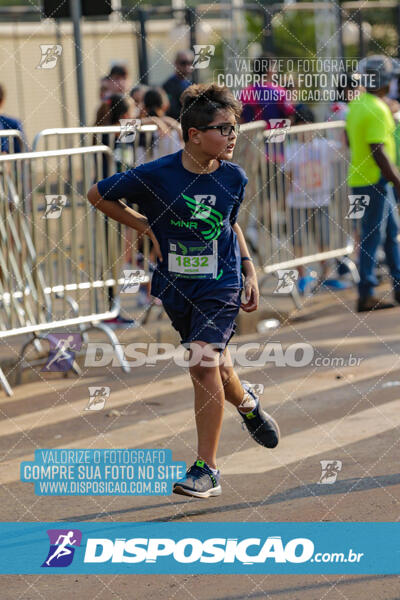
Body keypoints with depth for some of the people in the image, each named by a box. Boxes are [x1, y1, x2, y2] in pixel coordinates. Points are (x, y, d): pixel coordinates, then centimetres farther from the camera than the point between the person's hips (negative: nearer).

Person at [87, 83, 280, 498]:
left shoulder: (233, 178, -5)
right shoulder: (155, 176, -15)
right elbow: (97, 195, -2)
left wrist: (248, 269, 10)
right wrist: (146, 228, -3)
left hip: (220, 284, -1)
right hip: (175, 286, 1)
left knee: (204, 362, -18)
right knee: (215, 364, 16)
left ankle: (206, 470, -14)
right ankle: (245, 402, 53)